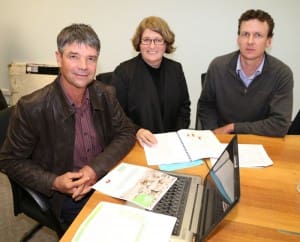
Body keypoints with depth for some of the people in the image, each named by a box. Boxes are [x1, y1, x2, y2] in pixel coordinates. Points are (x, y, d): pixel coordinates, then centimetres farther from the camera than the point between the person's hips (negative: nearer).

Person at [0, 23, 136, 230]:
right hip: (67, 198, -3)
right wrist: (54, 183, -20)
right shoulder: (31, 108, -18)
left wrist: (96, 168, -14)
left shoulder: (106, 94, -6)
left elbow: (127, 133, 1)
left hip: (107, 180, 4)